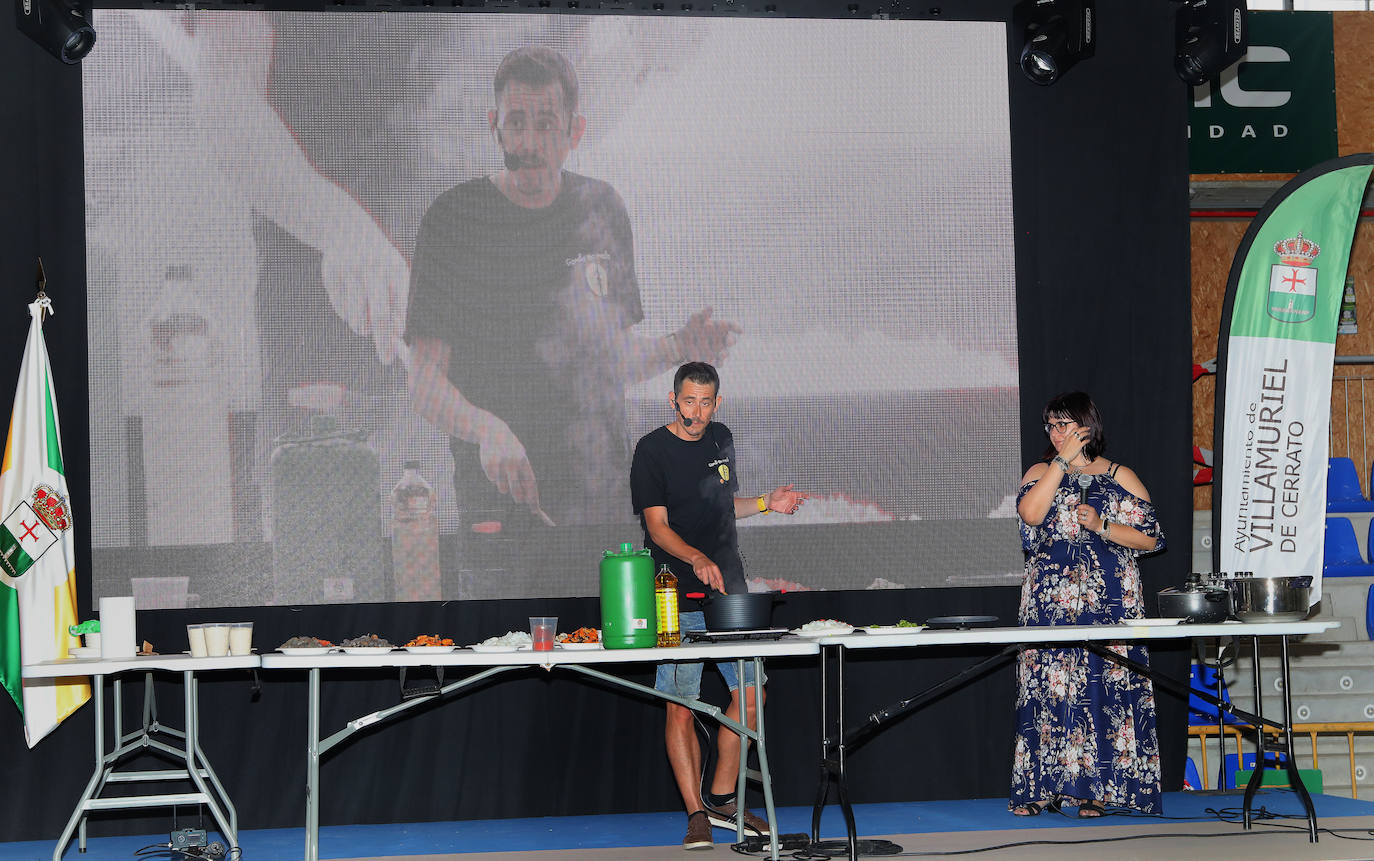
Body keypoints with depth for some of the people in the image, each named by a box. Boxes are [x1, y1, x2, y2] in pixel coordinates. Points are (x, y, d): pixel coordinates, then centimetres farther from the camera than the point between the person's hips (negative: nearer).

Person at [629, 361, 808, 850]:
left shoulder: (721, 440, 12)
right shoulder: (653, 451, -7)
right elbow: (657, 525, -14)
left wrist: (767, 503, 10)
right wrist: (697, 559, -30)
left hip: (729, 589, 6)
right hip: (679, 597, -6)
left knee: (748, 692, 5)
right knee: (681, 706, -5)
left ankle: (722, 799, 18)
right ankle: (696, 814, 2)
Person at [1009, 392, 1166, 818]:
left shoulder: (1120, 477, 7)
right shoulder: (1041, 473, 12)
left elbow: (1151, 538, 4)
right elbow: (1030, 513, -11)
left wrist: (1102, 527, -9)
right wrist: (1063, 461, -8)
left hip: (1108, 602, -1)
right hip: (1050, 602, 2)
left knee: (1106, 685, -5)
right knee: (1049, 687, -2)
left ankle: (1100, 787, 0)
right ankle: (1046, 787, 3)